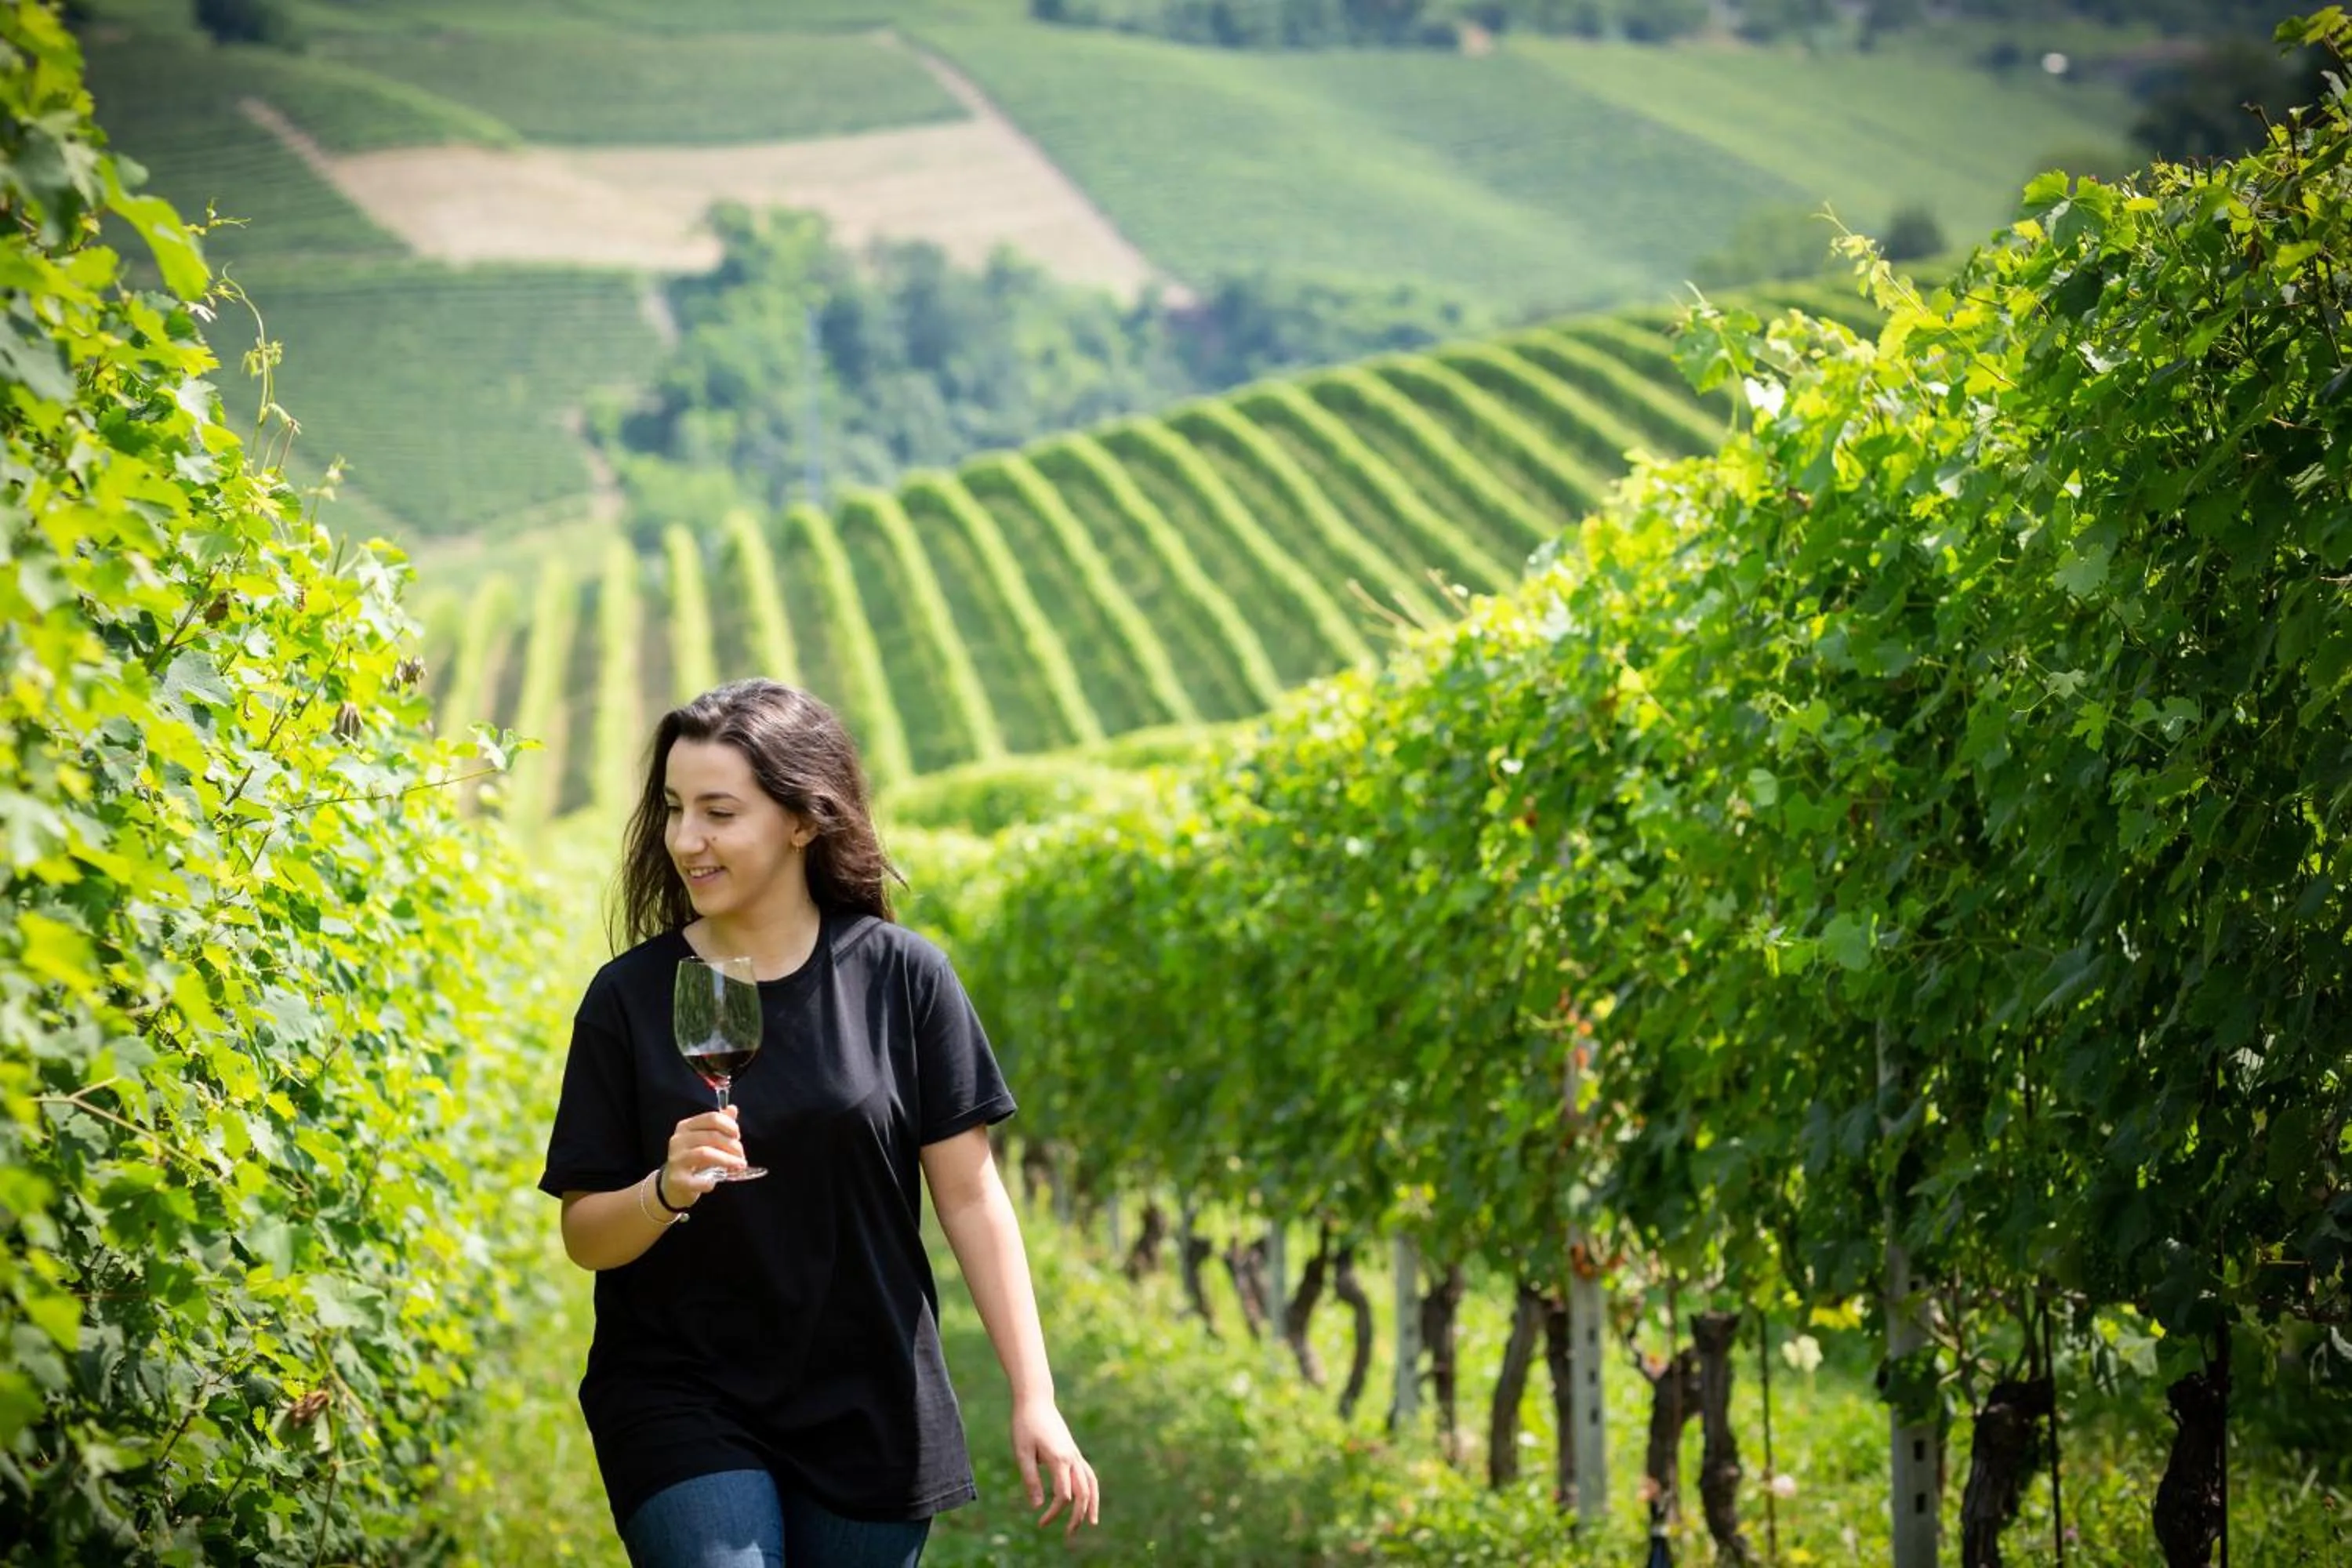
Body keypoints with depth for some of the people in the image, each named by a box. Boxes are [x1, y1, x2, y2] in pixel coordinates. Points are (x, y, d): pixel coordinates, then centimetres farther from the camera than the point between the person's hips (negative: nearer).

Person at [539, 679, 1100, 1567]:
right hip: (682, 1408, -1)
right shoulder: (631, 996, -2)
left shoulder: (901, 978, -2)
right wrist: (668, 1190, -22)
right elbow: (586, 1235, 0)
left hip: (869, 1416, 1)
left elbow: (970, 1198, 0)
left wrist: (1034, 1398, -4)